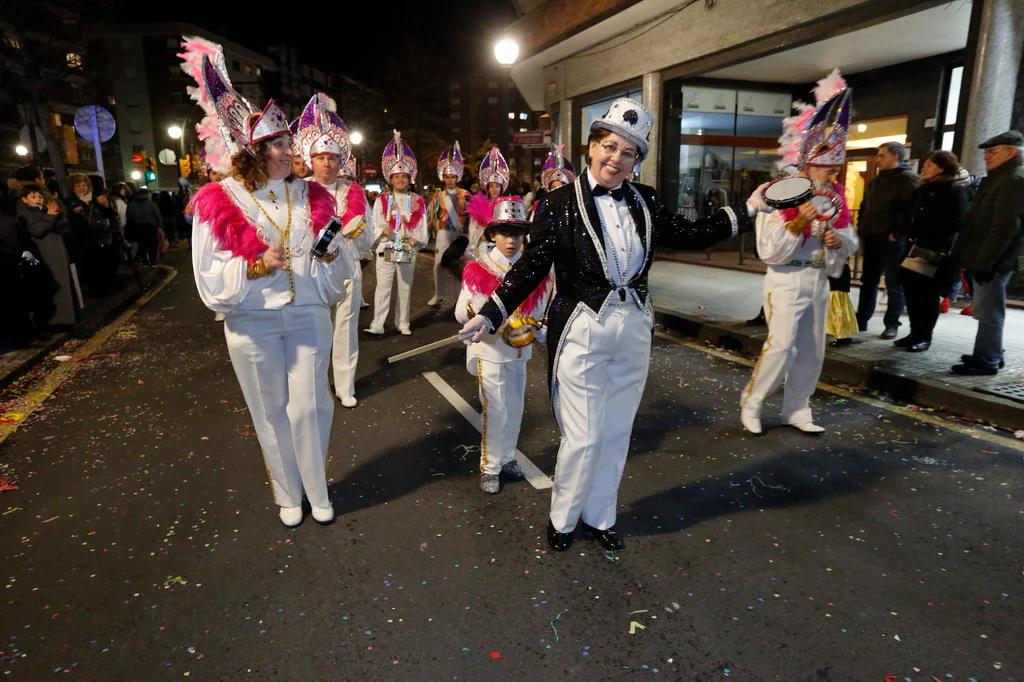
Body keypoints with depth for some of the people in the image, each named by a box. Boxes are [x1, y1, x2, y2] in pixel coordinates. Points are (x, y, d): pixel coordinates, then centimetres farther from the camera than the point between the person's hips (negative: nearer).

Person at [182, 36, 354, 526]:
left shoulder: (310, 197, 4)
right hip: (252, 325, -1)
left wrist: (331, 256, -13)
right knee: (272, 413, 11)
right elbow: (211, 277, -6)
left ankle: (317, 490, 27)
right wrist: (257, 266, -20)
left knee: (308, 407, 4)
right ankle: (288, 494, 31)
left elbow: (334, 274, 8)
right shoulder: (221, 202, -5)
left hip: (308, 316, 1)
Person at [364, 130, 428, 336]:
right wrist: (383, 231, -20)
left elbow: (423, 227, 5)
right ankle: (377, 325, -3)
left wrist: (417, 238, -13)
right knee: (383, 287, -4)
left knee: (405, 288, 9)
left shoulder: (418, 202, 8)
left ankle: (403, 323, 18)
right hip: (386, 250, -2)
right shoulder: (381, 200, 5)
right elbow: (374, 225, 0)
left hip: (408, 251, 2)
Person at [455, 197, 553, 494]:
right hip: (489, 350, -4)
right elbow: (461, 313, -10)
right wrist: (474, 310, -31)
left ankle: (507, 458, 34)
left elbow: (542, 311, 5)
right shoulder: (477, 270, -8)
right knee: (495, 411, -1)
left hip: (519, 351, 4)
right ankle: (490, 468, 16)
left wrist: (536, 329, -14)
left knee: (515, 408, 15)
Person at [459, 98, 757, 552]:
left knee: (616, 434, 15)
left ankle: (599, 517, 35)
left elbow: (690, 236, 13)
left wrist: (747, 210, 12)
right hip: (582, 332, -4)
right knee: (583, 438, 1)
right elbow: (530, 267, -7)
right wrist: (490, 316, -12)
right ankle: (562, 519, 27)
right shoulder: (560, 203, -8)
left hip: (633, 331, 5)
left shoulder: (644, 202, 4)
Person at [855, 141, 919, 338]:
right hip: (872, 240, 8)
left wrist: (897, 233, -18)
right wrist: (862, 229, 15)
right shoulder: (876, 180, 18)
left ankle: (891, 324, 9)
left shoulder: (908, 179, -8)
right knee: (868, 282, 12)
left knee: (894, 284, 1)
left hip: (892, 241, -8)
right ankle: (861, 320, 20)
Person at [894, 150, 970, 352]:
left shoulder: (956, 191, -4)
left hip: (938, 252, -7)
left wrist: (932, 237, -16)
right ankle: (915, 333, 17)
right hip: (916, 248, 7)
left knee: (929, 295, -2)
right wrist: (907, 233, 6)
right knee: (911, 290, 6)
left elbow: (957, 223, -12)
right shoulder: (922, 190, 19)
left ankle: (924, 337, 7)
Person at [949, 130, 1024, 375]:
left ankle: (987, 361, 2)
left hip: (994, 261, -10)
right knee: (987, 310, 16)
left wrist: (984, 262, -23)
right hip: (988, 259, 10)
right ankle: (991, 354, 26)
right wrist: (978, 260, 19)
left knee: (989, 312, -4)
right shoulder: (1002, 178, 19)